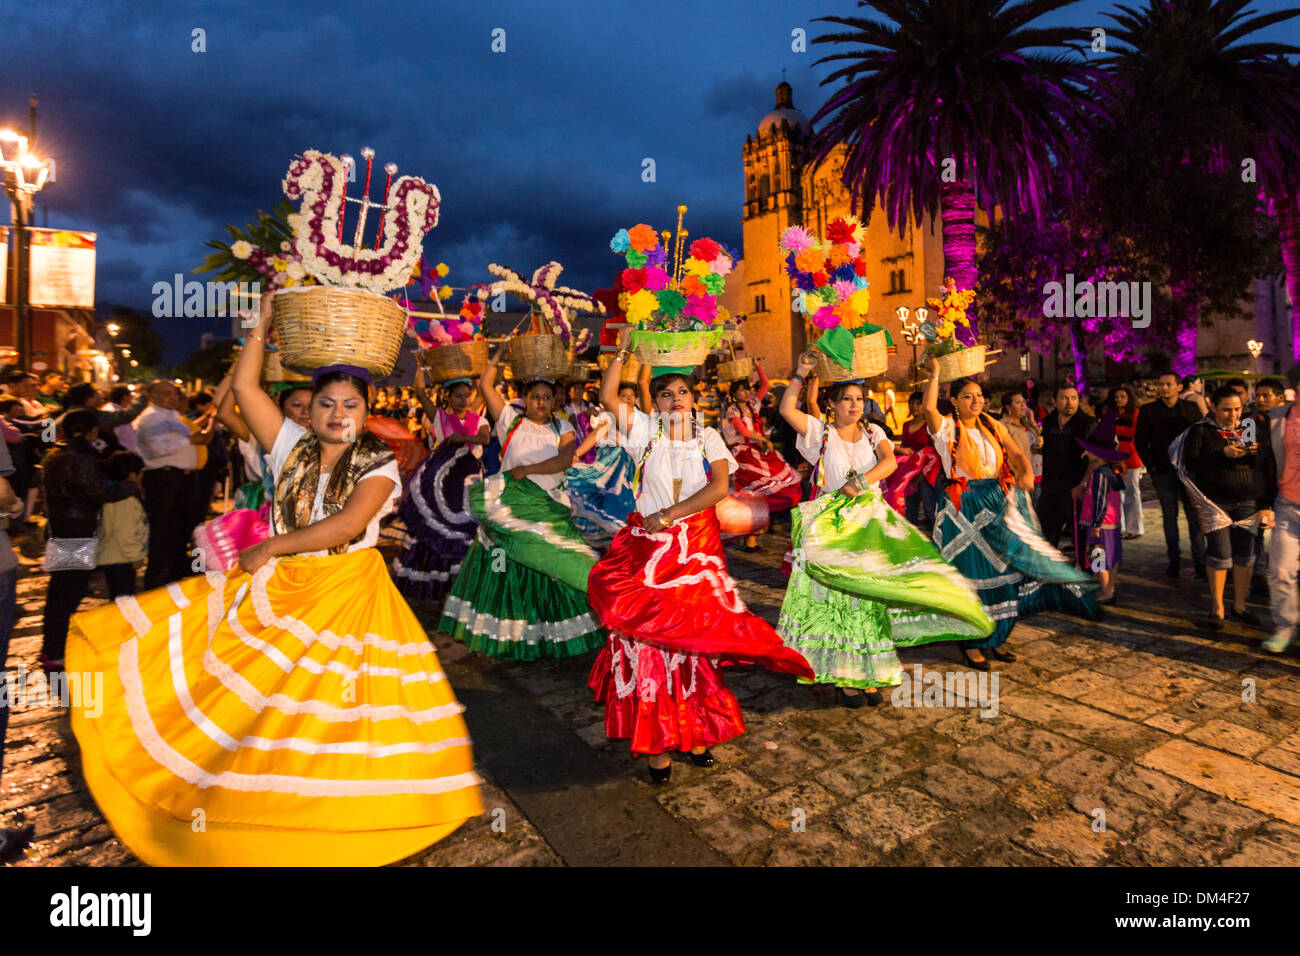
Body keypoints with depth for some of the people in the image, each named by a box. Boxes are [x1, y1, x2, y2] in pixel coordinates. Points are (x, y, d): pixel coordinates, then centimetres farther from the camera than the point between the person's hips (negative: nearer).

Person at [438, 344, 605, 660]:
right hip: (510, 502, -1)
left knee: (550, 568, 0)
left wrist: (526, 469, -15)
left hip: (549, 505, 1)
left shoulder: (562, 429, 9)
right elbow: (485, 385, 3)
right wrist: (500, 353, 1)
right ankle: (508, 633, 14)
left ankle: (553, 635, 14)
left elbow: (565, 459, -9)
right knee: (508, 571, 1)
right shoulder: (511, 419, 9)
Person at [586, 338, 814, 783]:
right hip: (649, 547, -1)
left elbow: (719, 487, -9)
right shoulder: (645, 430, 5)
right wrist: (623, 351, -8)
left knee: (694, 636, 7)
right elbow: (607, 397, -6)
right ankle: (657, 741, 9)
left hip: (698, 546, 1)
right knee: (650, 637, -1)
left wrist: (670, 514, -14)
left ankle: (696, 732, 21)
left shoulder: (707, 437, 6)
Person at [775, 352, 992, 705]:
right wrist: (801, 375, -11)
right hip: (832, 526, -3)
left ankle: (868, 674, 15)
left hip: (871, 523, 3)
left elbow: (890, 461, -7)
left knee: (869, 595, 4)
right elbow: (786, 409, -11)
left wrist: (860, 482, -20)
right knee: (836, 598, -3)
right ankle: (843, 676, 7)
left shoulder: (873, 433, 11)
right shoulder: (820, 431, 3)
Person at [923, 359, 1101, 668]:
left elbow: (1015, 454, -1)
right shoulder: (947, 428, -7)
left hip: (998, 504, 5)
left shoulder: (993, 427, 10)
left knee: (1002, 570, 10)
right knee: (972, 573, 1)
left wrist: (1027, 471, -21)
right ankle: (972, 643, 15)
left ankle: (995, 639, 26)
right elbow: (929, 408, -27)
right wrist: (935, 374, -21)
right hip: (964, 509, -5)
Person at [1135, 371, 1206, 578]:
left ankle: (1200, 563, 4)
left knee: (1195, 516, 0)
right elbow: (1140, 441, 4)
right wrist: (1151, 466, -4)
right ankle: (1173, 561, 12)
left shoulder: (1192, 408, 7)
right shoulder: (1148, 410, 4)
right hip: (1163, 471, 0)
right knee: (1169, 517, 6)